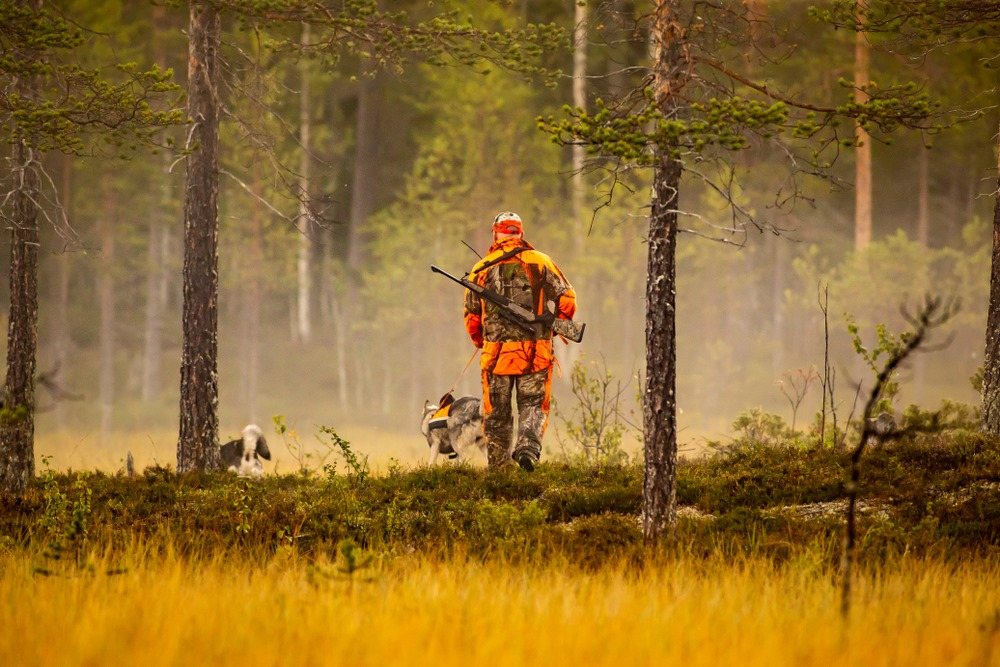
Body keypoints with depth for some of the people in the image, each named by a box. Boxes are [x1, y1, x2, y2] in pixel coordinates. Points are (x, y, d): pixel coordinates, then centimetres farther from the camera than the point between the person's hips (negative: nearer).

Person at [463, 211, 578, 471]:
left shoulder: (482, 269, 5)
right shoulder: (541, 262, 2)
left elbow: (471, 316, 11)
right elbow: (567, 300, 1)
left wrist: (480, 342, 29)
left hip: (496, 352, 1)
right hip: (535, 351, -1)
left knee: (497, 412, 11)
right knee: (533, 404, 7)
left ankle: (497, 466, 12)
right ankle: (528, 447, -18)